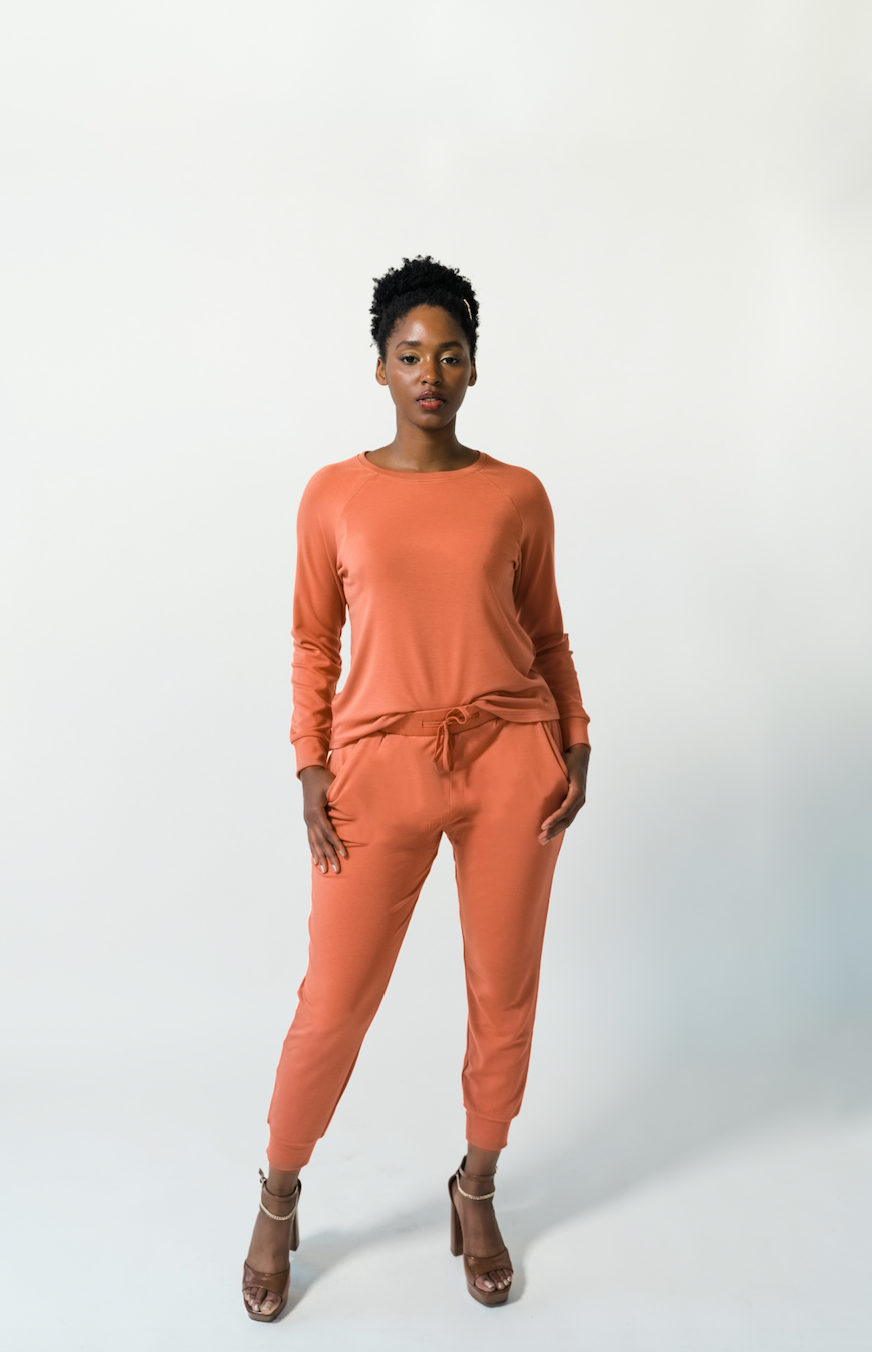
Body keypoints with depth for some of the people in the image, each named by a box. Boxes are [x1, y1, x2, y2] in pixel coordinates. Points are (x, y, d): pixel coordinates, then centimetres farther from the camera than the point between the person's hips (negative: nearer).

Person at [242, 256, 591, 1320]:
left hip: (511, 759, 2)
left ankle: (476, 1190, 35)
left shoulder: (516, 495, 5)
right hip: (381, 765, -1)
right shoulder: (334, 494, 3)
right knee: (334, 1003, 4)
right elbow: (314, 642, 6)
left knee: (504, 991, 10)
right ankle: (279, 1198, 30)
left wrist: (575, 744, 3)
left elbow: (546, 634, 12)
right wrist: (311, 766, -2)